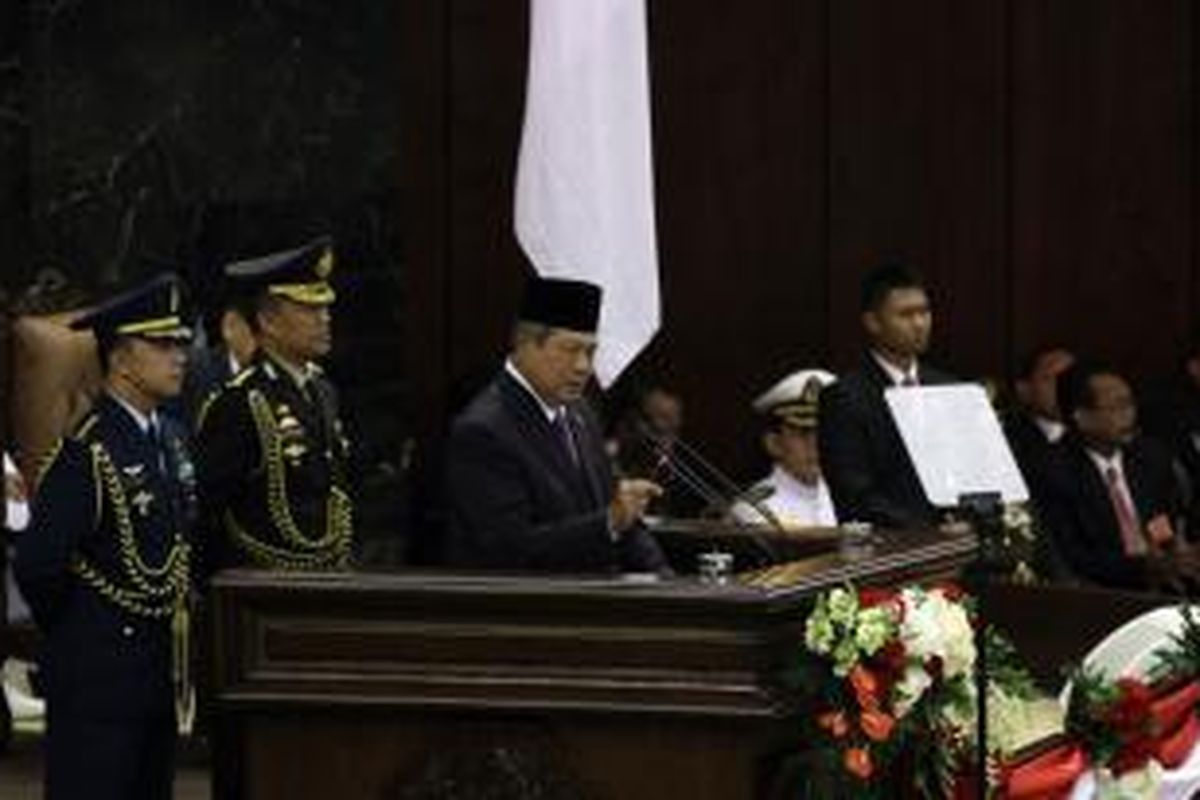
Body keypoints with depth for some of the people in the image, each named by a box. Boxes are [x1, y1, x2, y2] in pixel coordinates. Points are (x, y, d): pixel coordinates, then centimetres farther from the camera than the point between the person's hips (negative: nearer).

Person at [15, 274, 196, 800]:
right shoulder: (86, 451, -17)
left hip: (160, 671, 8)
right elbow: (38, 563, -18)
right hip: (97, 675, -8)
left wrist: (175, 626, 14)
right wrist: (70, 634, -5)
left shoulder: (171, 440, 10)